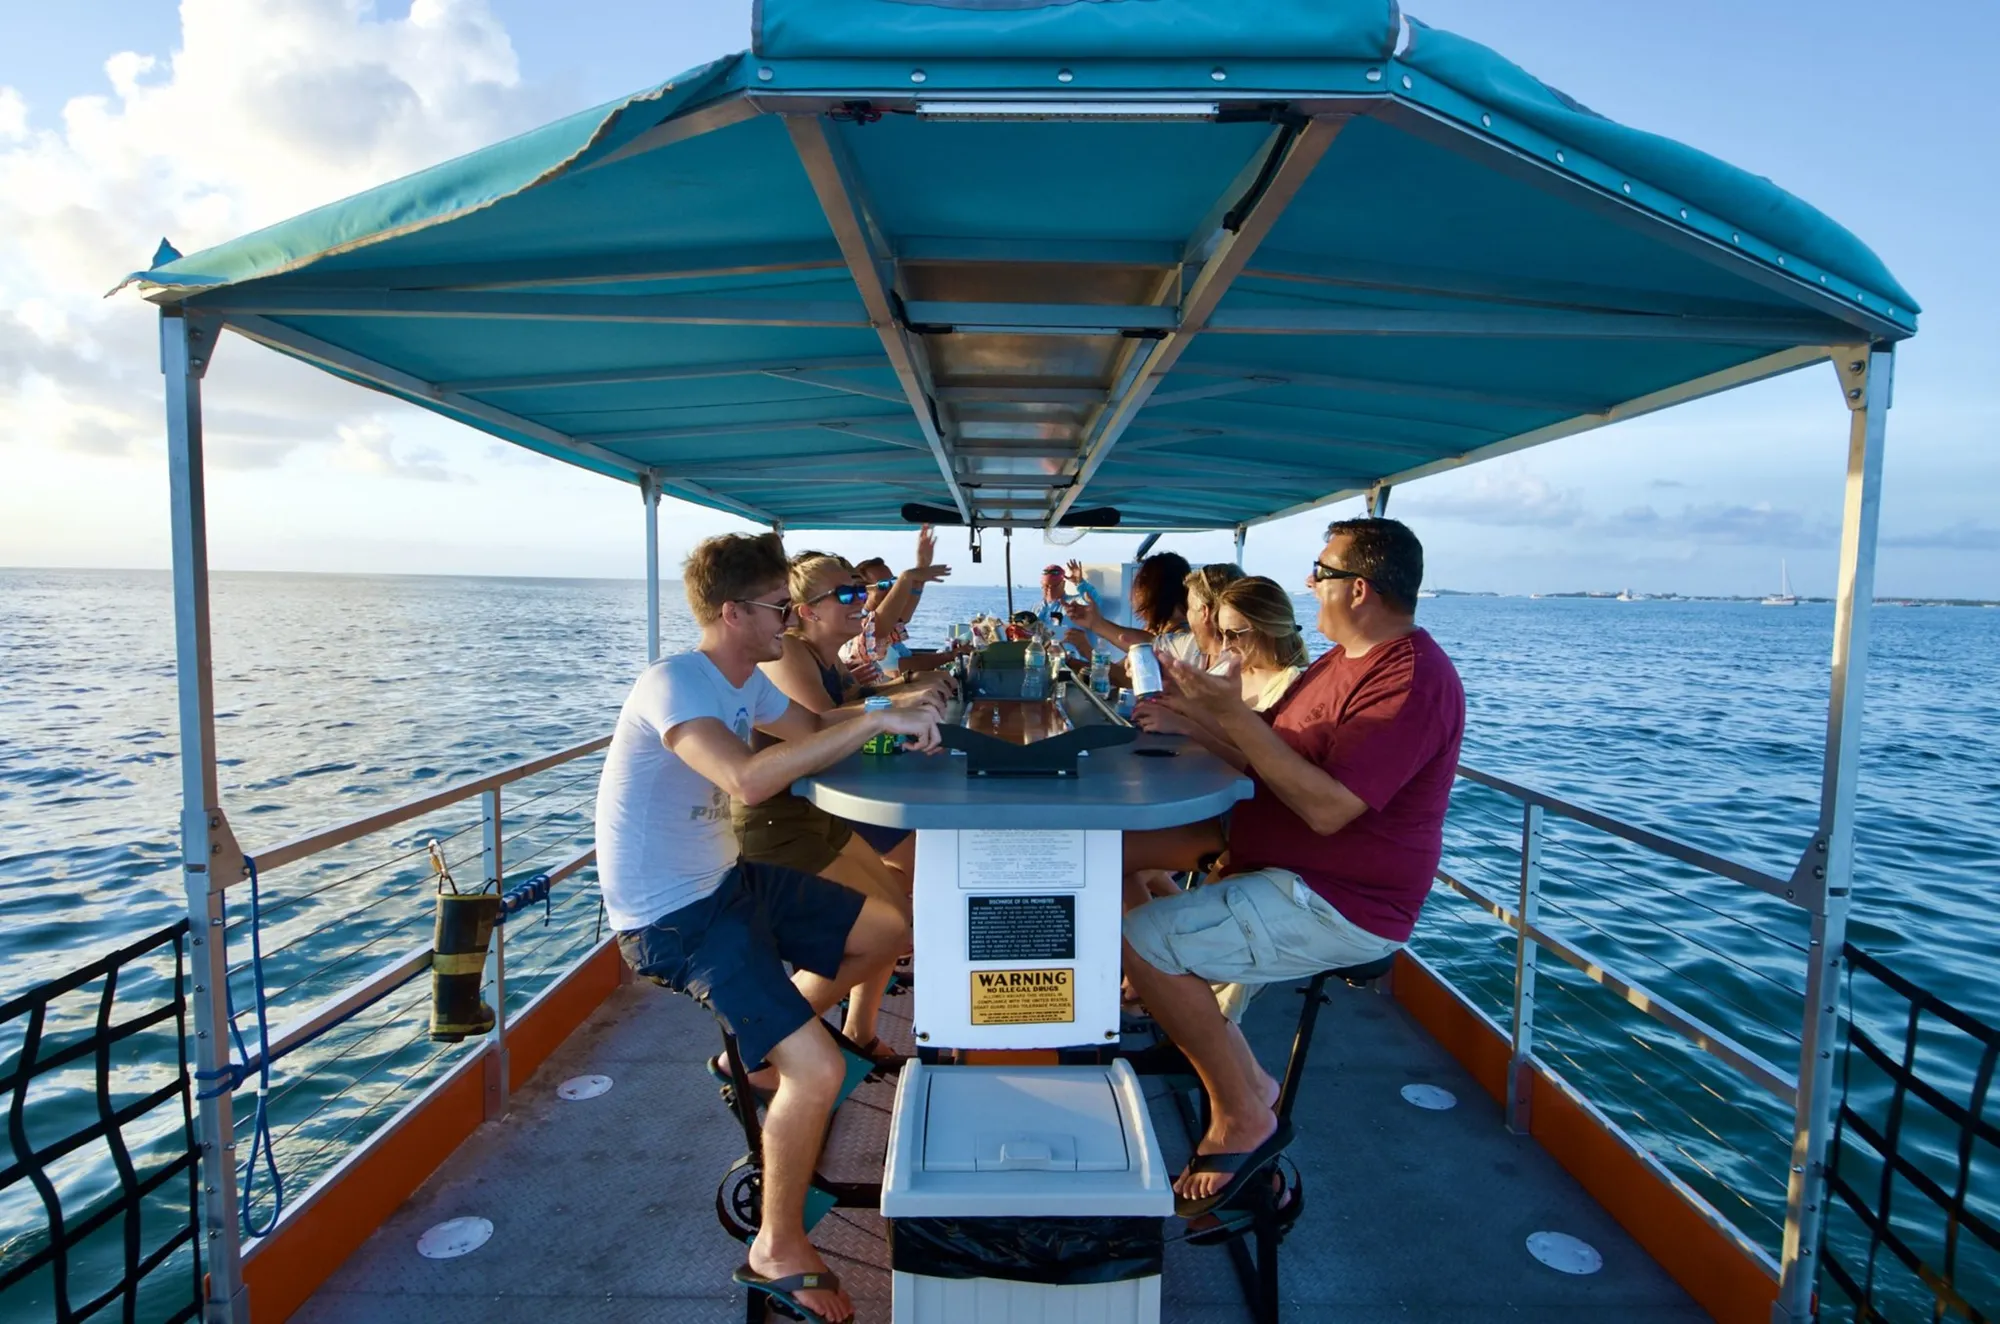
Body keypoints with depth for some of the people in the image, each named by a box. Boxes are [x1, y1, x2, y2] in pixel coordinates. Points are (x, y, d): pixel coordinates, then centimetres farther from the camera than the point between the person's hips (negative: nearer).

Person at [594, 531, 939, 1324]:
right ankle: (777, 1253, 7)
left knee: (889, 933, 16)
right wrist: (875, 720, -38)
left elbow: (816, 734, 12)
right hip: (672, 918, -9)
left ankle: (759, 1042, 30)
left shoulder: (743, 682, 4)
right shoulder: (673, 684, -25)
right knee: (818, 1072, -19)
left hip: (728, 880, 9)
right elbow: (750, 779, -42)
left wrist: (898, 709, -5)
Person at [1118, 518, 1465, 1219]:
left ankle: (1243, 1116, -1)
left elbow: (1328, 808, -29)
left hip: (1337, 904, -11)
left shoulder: (1412, 681, -21)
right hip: (1273, 858, 11)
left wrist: (1235, 715, -29)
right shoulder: (1346, 659, 12)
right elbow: (1264, 754, 13)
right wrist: (1198, 705, 1)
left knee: (1143, 940, -23)